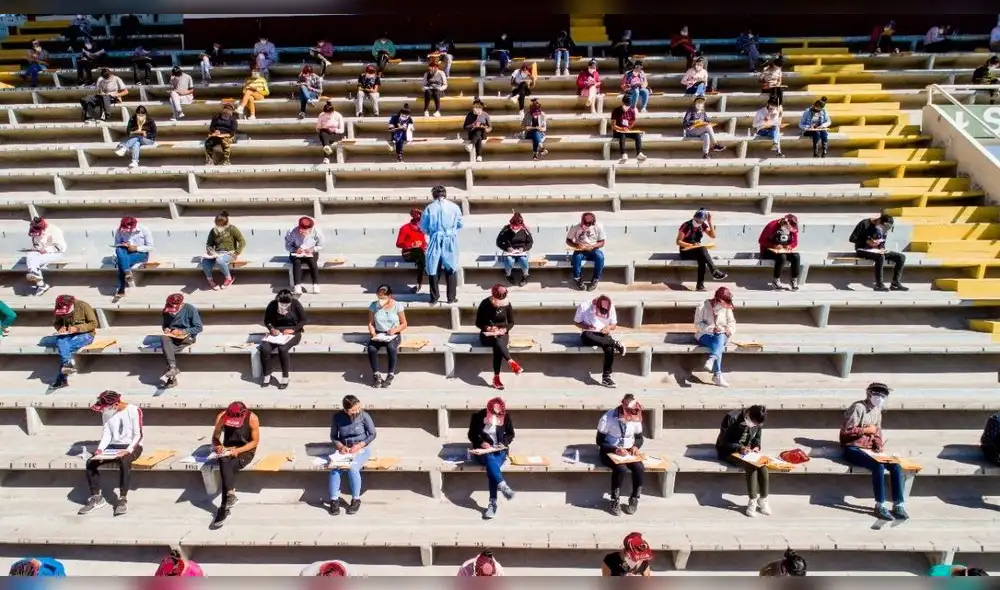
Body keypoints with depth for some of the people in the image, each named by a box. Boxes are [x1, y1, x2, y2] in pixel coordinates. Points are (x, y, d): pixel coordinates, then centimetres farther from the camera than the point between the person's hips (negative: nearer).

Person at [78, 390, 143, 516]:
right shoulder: (106, 414, 5)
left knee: (124, 461, -38)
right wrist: (100, 449, -14)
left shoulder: (134, 411, -13)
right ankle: (96, 497, -6)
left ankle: (123, 499, -28)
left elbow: (138, 435, -13)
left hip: (132, 446, -6)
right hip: (113, 447, 6)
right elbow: (107, 435, 4)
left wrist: (128, 450, -26)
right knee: (90, 462, -18)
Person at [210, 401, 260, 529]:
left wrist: (238, 450, -24)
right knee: (224, 462, -34)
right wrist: (217, 446, -21)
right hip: (227, 449, 3)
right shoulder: (222, 416, -12)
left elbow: (255, 441, -11)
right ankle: (231, 494, -38)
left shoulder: (252, 418, -19)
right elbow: (215, 437, 1)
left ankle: (224, 508, -29)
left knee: (226, 467, -31)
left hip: (246, 450, -3)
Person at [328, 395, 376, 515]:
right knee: (334, 468, -28)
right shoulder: (338, 417, -8)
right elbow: (333, 436, 4)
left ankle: (356, 500, -12)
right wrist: (341, 446, -15)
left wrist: (359, 446, -17)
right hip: (343, 449, 2)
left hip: (361, 448, -2)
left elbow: (372, 434, -5)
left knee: (352, 468, -31)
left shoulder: (364, 415, -13)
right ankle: (334, 500, -15)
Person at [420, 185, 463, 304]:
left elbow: (423, 227, 0)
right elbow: (460, 224, 6)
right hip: (450, 241, 0)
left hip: (435, 241, 0)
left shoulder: (429, 208, -5)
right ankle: (451, 297, 13)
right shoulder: (454, 207, -4)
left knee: (433, 269, 9)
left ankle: (435, 297, 12)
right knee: (450, 269, 10)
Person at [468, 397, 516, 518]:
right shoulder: (478, 416, -6)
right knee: (490, 459, -38)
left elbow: (510, 434, 9)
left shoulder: (506, 417, -2)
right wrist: (481, 443, -17)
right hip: (482, 450, 0)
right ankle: (503, 485, -44)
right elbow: (472, 435, 1)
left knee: (491, 466, -32)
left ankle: (492, 503, -32)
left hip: (499, 450, 0)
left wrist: (503, 443, -11)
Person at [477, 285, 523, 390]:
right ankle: (512, 363, -45)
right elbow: (478, 323, -2)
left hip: (502, 334, 1)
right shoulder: (484, 304, -8)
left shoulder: (506, 304, -3)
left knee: (497, 347, -34)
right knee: (497, 342, -37)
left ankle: (496, 378, -34)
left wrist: (505, 329, -15)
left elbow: (511, 322, 5)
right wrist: (488, 328, -20)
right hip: (487, 335, -1)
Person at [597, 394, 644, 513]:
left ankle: (634, 499, -3)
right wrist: (616, 449, -27)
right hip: (609, 451, -4)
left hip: (628, 451, 4)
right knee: (621, 469, -32)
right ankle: (615, 501, -11)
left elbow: (639, 438, 9)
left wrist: (635, 446, -13)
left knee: (640, 468, -25)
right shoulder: (607, 418, -20)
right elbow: (600, 442, -14)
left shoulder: (635, 419, -7)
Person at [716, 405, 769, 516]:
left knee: (763, 466, -24)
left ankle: (763, 500, -10)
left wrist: (757, 446, -8)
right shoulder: (732, 418, -23)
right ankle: (752, 501, -18)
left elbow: (757, 437, 13)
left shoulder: (758, 422, -6)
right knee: (752, 467, -30)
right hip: (729, 451, -5)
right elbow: (722, 442, -17)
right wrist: (739, 447, -28)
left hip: (746, 451, 5)